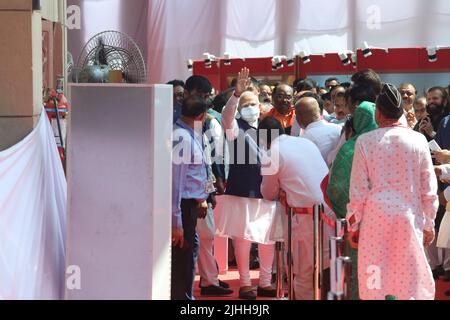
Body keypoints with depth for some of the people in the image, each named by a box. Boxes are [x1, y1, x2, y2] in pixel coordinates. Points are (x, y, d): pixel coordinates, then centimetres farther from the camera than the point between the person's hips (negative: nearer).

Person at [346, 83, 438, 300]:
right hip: (409, 218, 1)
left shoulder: (365, 142, -5)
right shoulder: (418, 140, -2)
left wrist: (353, 225, 6)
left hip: (375, 217, -1)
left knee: (373, 282, 7)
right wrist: (429, 224, 11)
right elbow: (428, 189, 2)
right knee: (411, 282, 7)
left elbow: (359, 189, -3)